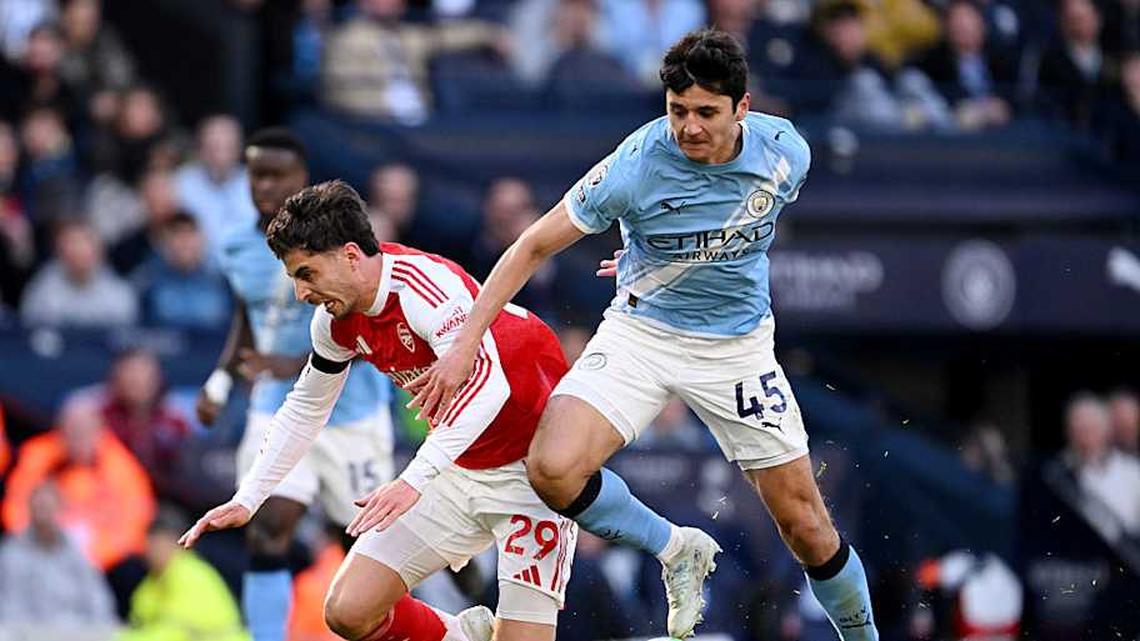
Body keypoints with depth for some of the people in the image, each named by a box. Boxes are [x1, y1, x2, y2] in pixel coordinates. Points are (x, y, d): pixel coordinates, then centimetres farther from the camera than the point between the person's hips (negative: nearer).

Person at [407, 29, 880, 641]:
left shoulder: (786, 152, -14)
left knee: (806, 527, 2)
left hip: (738, 346, 1)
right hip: (640, 332, -1)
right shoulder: (636, 165, -24)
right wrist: (465, 343, -18)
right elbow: (535, 246, -14)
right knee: (552, 469, -24)